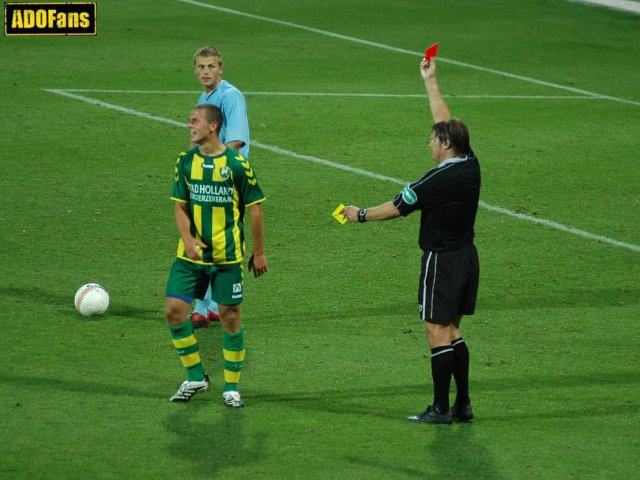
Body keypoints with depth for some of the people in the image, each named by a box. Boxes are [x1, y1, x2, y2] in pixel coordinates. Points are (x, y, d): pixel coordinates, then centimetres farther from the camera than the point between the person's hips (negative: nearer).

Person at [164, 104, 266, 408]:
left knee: (230, 317, 1)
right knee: (173, 310, -5)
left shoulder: (237, 164, -9)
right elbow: (179, 205, 5)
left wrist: (259, 253, 1)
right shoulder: (185, 162, 3)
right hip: (190, 255, 4)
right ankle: (195, 377, 12)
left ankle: (231, 387, 16)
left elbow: (254, 208, -2)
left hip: (227, 256, -4)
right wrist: (188, 239, -13)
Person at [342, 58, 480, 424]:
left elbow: (397, 208, -12)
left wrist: (361, 215, 3)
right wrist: (430, 81, 21)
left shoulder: (438, 180, -21)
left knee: (438, 332, -3)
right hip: (467, 256, 8)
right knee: (453, 331, 14)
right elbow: (447, 122, 14)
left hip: (442, 260, -8)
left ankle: (441, 409, -2)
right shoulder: (470, 166, 1)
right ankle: (463, 405, 15)